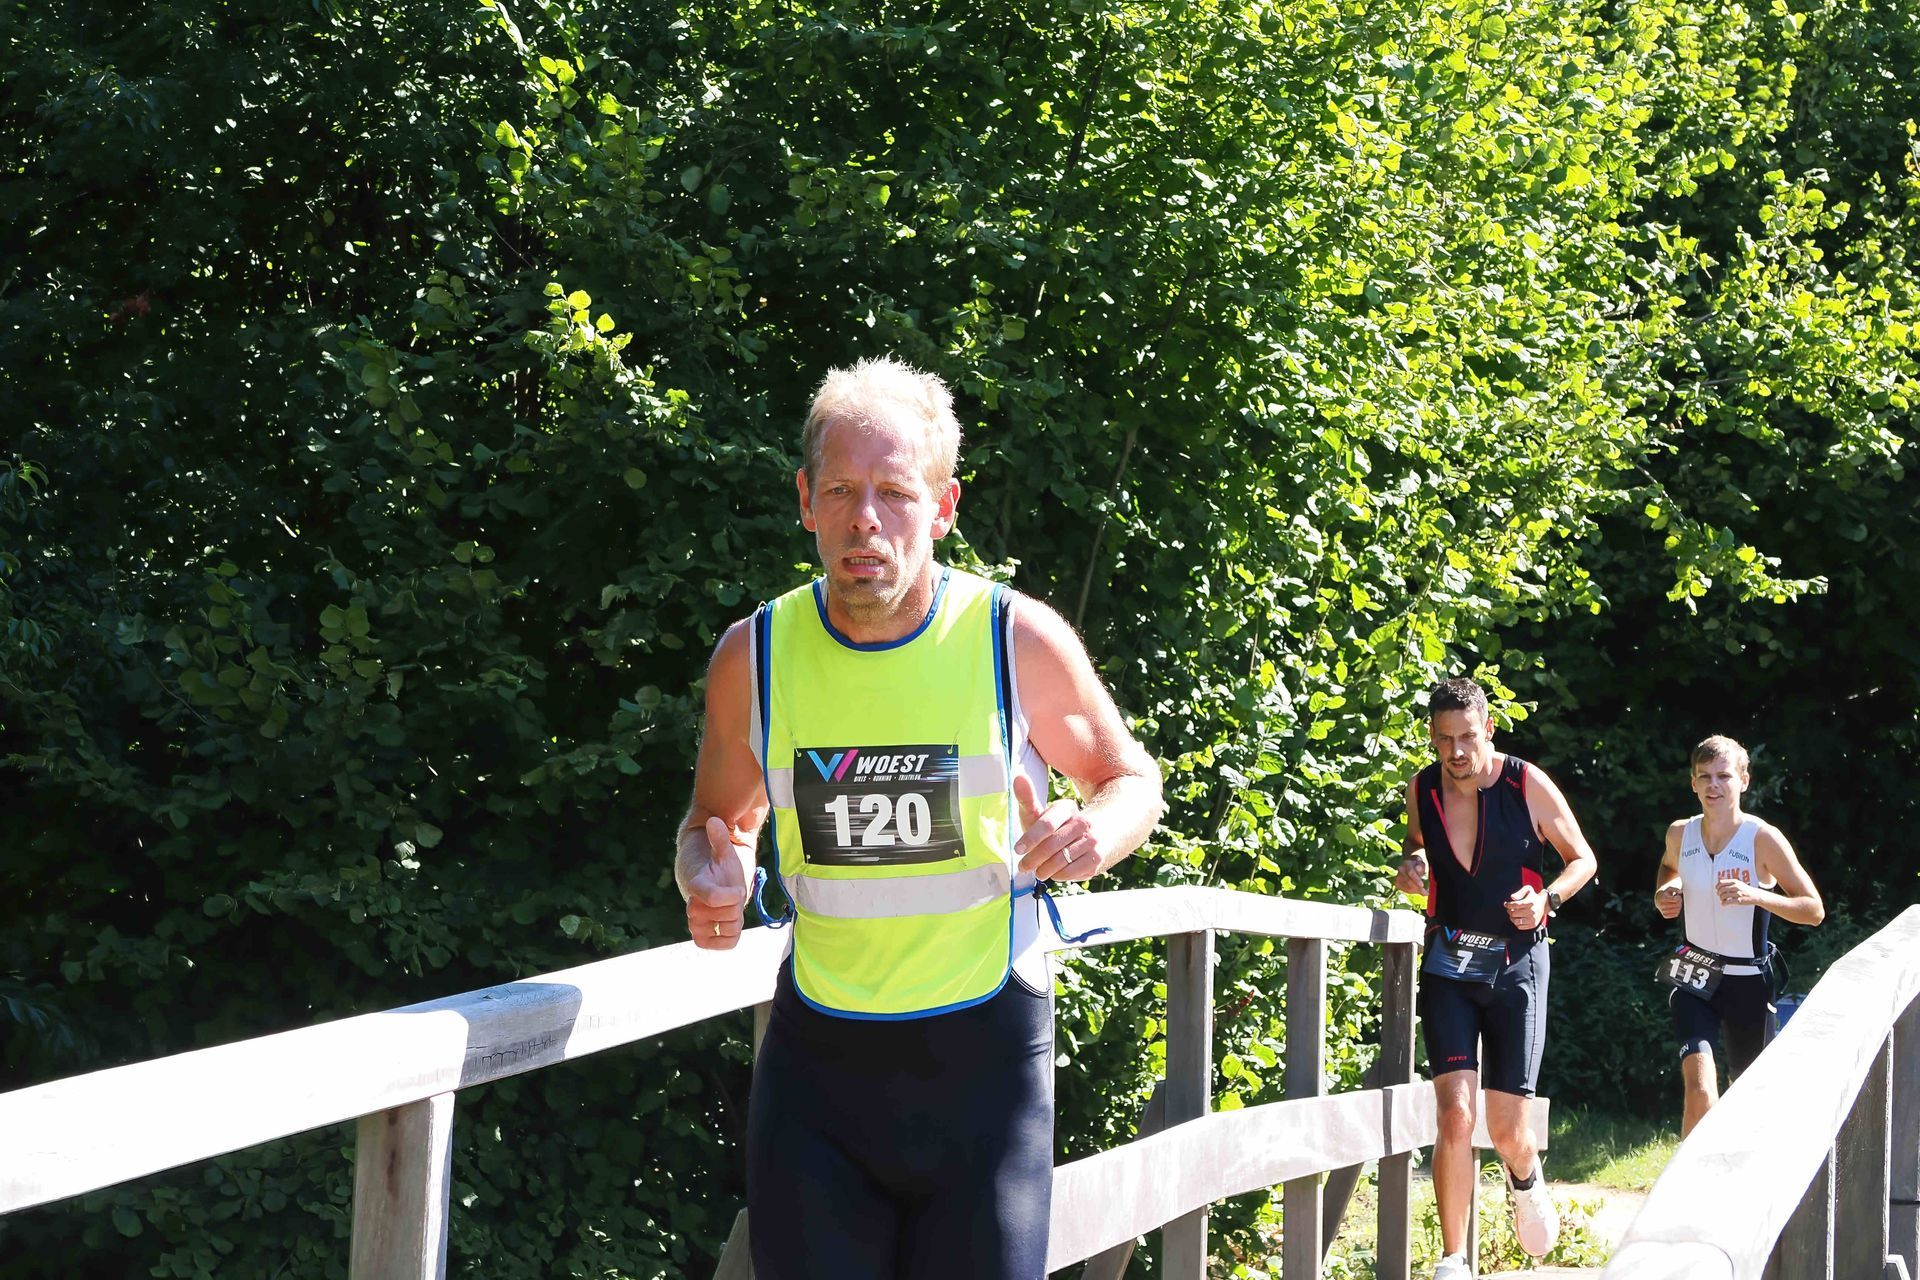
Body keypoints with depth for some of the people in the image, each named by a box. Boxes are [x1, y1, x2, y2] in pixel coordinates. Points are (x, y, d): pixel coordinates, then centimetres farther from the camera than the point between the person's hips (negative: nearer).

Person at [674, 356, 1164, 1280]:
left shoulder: (1019, 641, -7)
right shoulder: (754, 657, -1)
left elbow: (1133, 778, 8)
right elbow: (721, 817, 16)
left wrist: (1098, 833, -16)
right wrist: (709, 875, -8)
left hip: (984, 1049, -2)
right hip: (818, 1054, 2)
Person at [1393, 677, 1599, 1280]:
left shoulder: (1528, 785, -9)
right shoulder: (1421, 788, -1)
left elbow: (1582, 859, 3)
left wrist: (1546, 897, -16)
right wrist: (1410, 865, -2)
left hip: (1516, 964, -1)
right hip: (1448, 964, 1)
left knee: (1507, 1130, 1)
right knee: (1455, 1115, -16)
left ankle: (1526, 1184, 39)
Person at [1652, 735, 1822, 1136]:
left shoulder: (1763, 839, -13)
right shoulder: (1680, 834, -1)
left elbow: (1814, 909, -13)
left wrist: (1756, 895, -28)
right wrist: (1665, 893, 3)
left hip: (1749, 980, -1)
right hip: (1695, 979, 1)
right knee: (1699, 1089, -20)